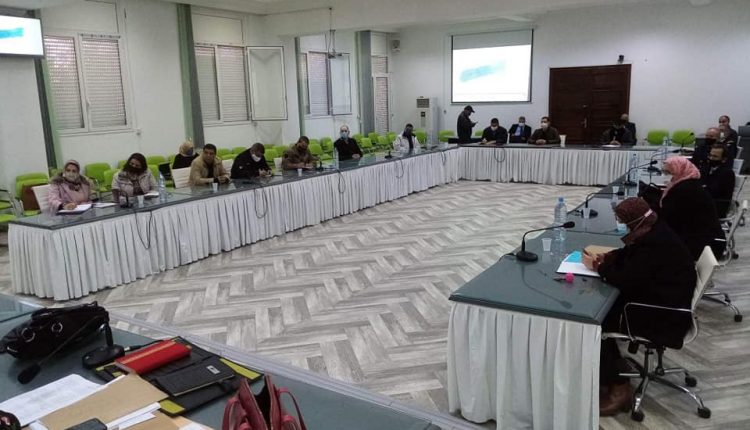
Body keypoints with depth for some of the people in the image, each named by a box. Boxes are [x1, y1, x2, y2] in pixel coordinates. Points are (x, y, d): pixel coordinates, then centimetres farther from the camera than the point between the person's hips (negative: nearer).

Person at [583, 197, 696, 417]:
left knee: (596, 321, -12)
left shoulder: (653, 244, -28)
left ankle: (619, 388, 0)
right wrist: (605, 258, -1)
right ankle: (611, 362, 20)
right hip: (658, 298, 10)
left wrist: (598, 268, -10)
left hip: (664, 315, -10)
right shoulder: (653, 231, 3)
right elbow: (627, 255, 18)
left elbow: (626, 281, -25)